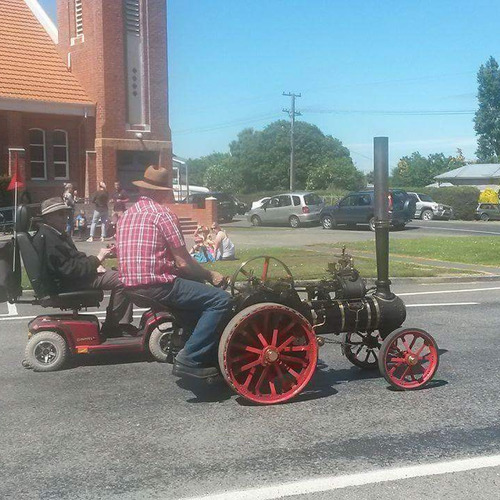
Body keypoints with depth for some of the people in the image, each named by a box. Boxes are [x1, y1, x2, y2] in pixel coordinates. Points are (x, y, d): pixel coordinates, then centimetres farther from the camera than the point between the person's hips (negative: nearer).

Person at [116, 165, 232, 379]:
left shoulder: (126, 216, 17)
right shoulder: (163, 214, -8)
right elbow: (183, 262, -10)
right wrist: (210, 275, 6)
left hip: (131, 286, 9)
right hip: (157, 286, -9)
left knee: (198, 290, 29)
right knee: (221, 299, -9)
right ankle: (189, 359, -13)